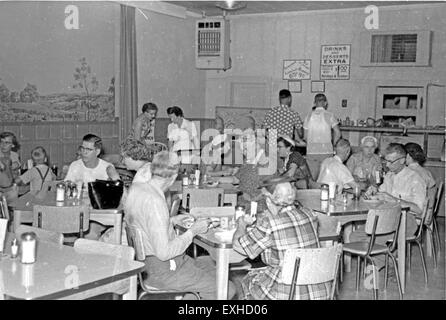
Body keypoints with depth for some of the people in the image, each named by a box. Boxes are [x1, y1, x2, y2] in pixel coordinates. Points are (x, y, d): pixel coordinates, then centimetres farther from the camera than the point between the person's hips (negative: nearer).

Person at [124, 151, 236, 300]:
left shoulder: (135, 189, 0)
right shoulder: (155, 202, -28)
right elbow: (164, 252, -28)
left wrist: (171, 221, 15)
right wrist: (193, 231, -17)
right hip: (161, 270, -10)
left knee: (210, 263, 24)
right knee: (226, 289, -6)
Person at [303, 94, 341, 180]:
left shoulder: (309, 116, 5)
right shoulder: (329, 115, -2)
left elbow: (305, 136, 6)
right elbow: (338, 133, -3)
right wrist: (333, 144, 12)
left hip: (311, 151, 2)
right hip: (326, 151, -2)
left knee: (312, 178, 5)